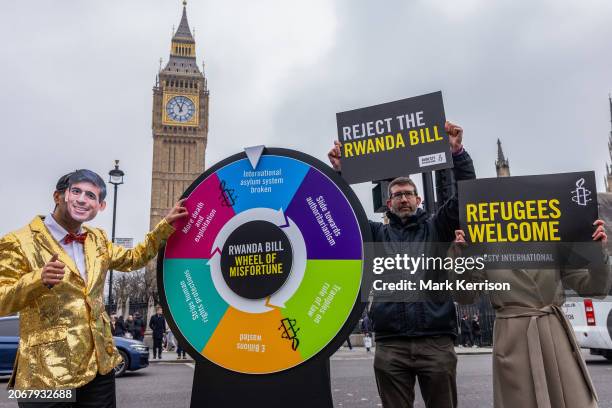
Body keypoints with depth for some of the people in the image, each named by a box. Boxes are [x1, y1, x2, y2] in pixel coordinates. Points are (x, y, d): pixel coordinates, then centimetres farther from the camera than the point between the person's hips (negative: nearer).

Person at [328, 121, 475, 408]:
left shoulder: (436, 227, 13)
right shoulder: (378, 233, 16)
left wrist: (457, 152, -9)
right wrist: (338, 172, -2)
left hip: (436, 342, 0)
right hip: (390, 345, 1)